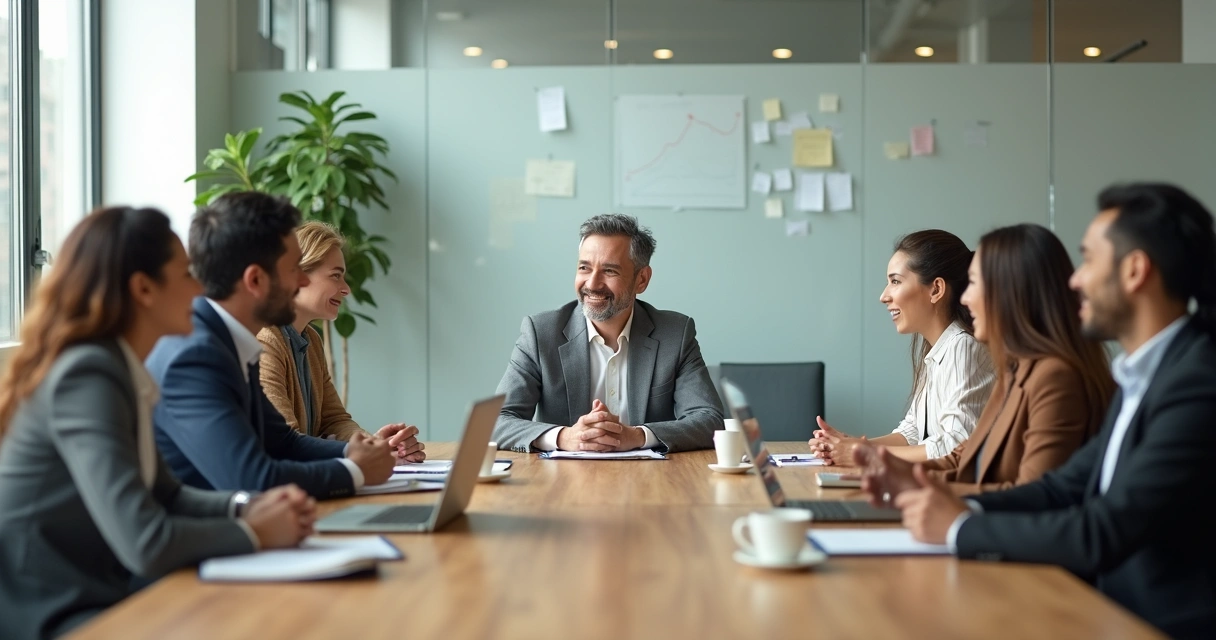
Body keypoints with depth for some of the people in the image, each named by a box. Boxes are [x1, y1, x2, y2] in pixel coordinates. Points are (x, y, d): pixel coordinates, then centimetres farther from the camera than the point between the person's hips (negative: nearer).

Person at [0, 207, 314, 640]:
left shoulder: (114, 368, 7)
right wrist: (254, 532, -11)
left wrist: (246, 507, -1)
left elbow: (165, 495, 16)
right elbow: (145, 544, -26)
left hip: (93, 603, 8)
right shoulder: (87, 376, -19)